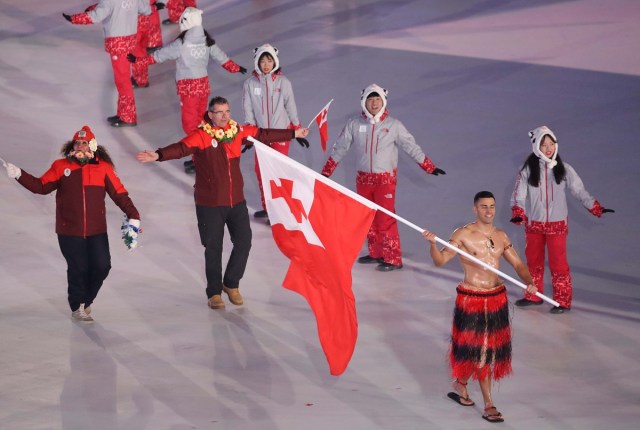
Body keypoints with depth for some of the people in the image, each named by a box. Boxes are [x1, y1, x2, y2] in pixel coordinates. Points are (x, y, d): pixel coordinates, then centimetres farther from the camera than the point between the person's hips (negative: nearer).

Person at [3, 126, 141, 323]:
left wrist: (133, 216, -4)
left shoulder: (103, 167, 1)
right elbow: (41, 186, 1)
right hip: (69, 232, -2)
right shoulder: (61, 166, 0)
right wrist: (19, 175, -9)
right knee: (78, 269, 2)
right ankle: (78, 307, 22)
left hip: (97, 231, 2)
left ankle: (85, 300, 26)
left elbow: (119, 193, 1)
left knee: (102, 266, 0)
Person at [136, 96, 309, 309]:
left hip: (236, 201, 5)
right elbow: (180, 148, -30)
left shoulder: (238, 132, 2)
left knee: (243, 242, 9)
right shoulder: (200, 136, -14)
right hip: (209, 204, -5)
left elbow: (264, 134, 14)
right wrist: (158, 155, -49)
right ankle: (214, 292, 20)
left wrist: (294, 134, 22)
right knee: (213, 248, 4)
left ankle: (231, 284, 30)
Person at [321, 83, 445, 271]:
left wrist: (430, 167, -3)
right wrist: (326, 171, 8)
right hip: (363, 178, 4)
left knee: (385, 219, -7)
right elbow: (340, 147, 7)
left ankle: (393, 259, 0)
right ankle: (376, 253, 26)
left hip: (386, 179, -4)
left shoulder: (393, 125, -6)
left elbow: (411, 146, -1)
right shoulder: (355, 124, -1)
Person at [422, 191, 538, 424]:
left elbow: (518, 264, 9)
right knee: (479, 351, 0)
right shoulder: (463, 235, -10)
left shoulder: (500, 236, 7)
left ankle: (461, 384, 35)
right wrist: (432, 243, -35)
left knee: (491, 348, 14)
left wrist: (529, 282, -10)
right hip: (471, 298, -6)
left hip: (497, 297, 6)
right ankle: (488, 404, 8)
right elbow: (440, 260, -15)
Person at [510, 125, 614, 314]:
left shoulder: (563, 169, -5)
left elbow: (579, 191, -2)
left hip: (557, 223, -2)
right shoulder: (528, 170, -5)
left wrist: (596, 208, -8)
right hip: (534, 224, 2)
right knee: (533, 260, 14)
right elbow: (519, 194, -8)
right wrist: (518, 214, -25)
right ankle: (533, 296, 30)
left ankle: (563, 301, 5)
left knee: (558, 262, -3)